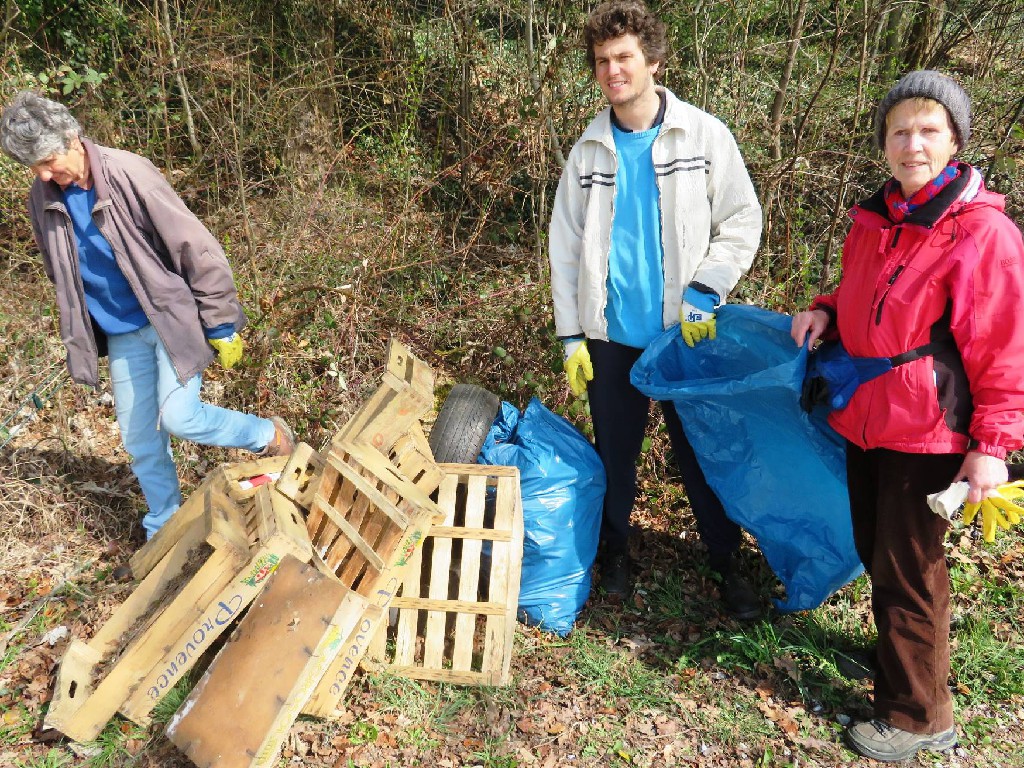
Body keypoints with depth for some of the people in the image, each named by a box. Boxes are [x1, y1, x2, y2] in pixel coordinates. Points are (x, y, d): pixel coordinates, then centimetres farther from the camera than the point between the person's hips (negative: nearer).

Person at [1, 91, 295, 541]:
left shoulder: (129, 174, -19)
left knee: (178, 416, -19)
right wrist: (82, 340, 19)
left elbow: (197, 250, -17)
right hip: (122, 334, 6)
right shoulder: (43, 200, 0)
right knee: (139, 441, 9)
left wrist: (222, 325, -14)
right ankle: (164, 529, 28)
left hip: (173, 318, -6)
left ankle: (270, 436, 8)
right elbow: (62, 278, 15)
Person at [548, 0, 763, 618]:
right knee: (615, 452, 13)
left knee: (703, 453, 6)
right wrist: (571, 336, 1)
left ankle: (727, 563, 25)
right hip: (611, 336, 2)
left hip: (685, 334, -2)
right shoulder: (588, 151, 3)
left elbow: (743, 221, -1)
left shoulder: (704, 136, -3)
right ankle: (616, 549, 34)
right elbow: (566, 246, 4)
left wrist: (704, 293, -14)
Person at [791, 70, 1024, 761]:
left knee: (906, 572, 3)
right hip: (865, 419, 7)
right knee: (878, 552, 20)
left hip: (928, 432, -7)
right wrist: (827, 311, 2)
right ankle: (901, 655, 44)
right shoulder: (873, 220, 7)